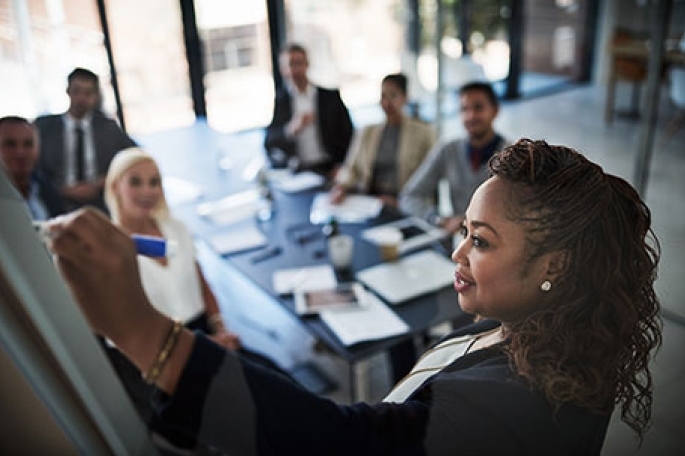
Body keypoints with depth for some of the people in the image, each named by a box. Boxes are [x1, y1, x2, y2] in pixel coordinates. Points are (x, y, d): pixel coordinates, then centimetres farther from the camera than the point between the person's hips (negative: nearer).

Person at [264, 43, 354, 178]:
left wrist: (341, 166, -6)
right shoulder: (277, 100, 7)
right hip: (294, 174, -1)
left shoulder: (331, 97, 11)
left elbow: (347, 135, 9)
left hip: (328, 170, 1)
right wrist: (292, 129, -18)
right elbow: (269, 141, 0)